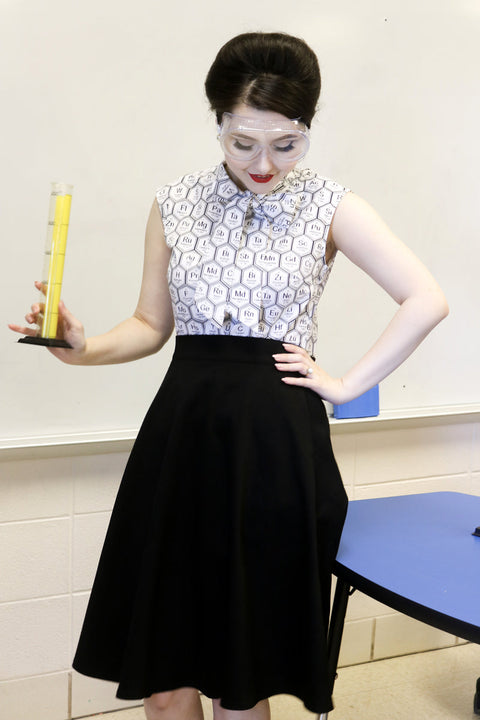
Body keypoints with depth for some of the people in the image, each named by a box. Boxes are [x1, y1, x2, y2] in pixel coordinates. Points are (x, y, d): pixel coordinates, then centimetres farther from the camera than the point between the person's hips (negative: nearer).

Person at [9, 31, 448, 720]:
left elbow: (427, 300, -2)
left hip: (277, 441, -2)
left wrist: (347, 385, -5)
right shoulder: (175, 204, 7)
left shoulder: (330, 207, 1)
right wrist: (86, 348, -8)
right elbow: (152, 323, 11)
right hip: (182, 435, 2)